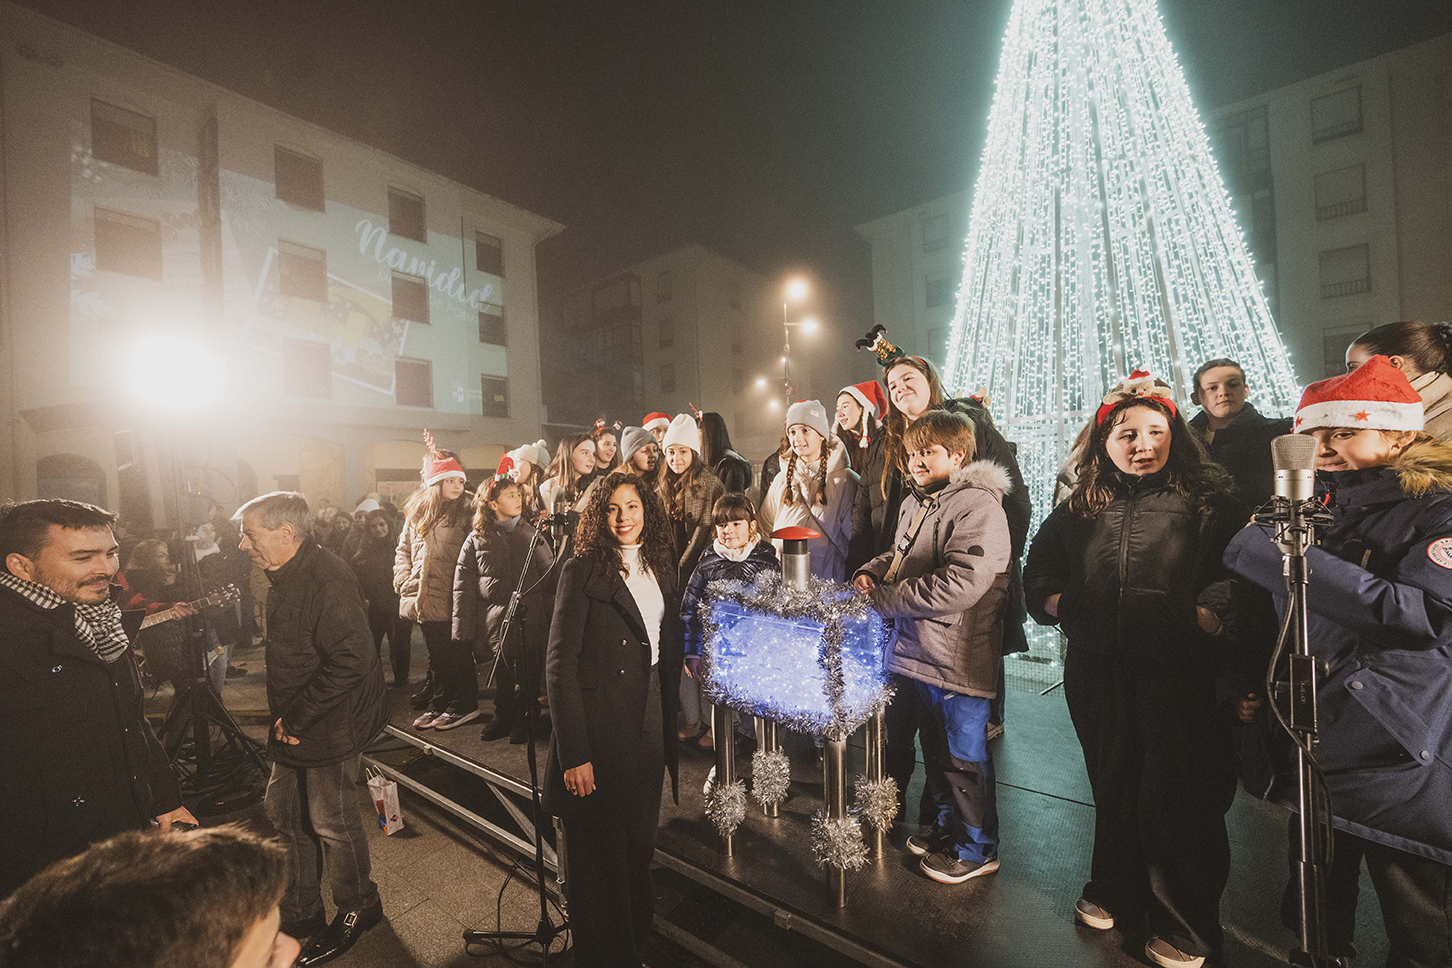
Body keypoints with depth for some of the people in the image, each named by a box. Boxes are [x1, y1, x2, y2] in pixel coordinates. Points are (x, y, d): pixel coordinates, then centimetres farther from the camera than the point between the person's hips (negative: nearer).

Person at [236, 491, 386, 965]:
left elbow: (350, 662, -30)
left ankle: (356, 909, 31)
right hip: (295, 726, 10)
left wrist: (298, 719, -20)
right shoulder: (287, 577, 8)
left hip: (331, 729, -10)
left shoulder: (326, 580, -26)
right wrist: (283, 717, 10)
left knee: (331, 822, 7)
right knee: (284, 813, 21)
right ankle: (299, 913, 42)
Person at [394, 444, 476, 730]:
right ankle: (438, 704, 30)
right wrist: (405, 581, 4)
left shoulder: (465, 513, -5)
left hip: (452, 600, -5)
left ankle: (464, 705, 17)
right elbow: (403, 550, 16)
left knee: (457, 653, 2)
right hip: (425, 600, 5)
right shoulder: (417, 511, 9)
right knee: (437, 655, 16)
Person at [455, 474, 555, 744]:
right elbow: (463, 587, 4)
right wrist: (463, 630, -1)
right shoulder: (476, 540, 4)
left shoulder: (531, 534, 7)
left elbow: (550, 577, 6)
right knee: (502, 677, 11)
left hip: (530, 619, 0)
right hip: (495, 622, 0)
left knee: (528, 678, 5)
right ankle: (503, 717, 33)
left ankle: (524, 720, 25)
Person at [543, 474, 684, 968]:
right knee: (597, 858, 11)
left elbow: (670, 653, 11)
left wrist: (670, 725, 6)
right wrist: (573, 753, -16)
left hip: (648, 727, 6)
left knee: (638, 849, 19)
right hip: (597, 729, -5)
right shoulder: (583, 570, -10)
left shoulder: (661, 568, 7)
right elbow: (559, 664, -13)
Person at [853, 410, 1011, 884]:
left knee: (965, 753, 9)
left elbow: (960, 584, -29)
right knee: (935, 745, 22)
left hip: (961, 656, -8)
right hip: (920, 649, 9)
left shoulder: (978, 507, -19)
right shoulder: (915, 503, 11)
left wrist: (883, 599, -23)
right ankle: (948, 826, 43)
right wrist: (872, 571, 4)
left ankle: (978, 849, 30)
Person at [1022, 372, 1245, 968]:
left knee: (1177, 796, 7)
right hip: (1099, 675, 4)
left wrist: (1210, 612, -24)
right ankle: (1116, 893, 42)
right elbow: (1039, 567, 17)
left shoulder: (1206, 500, -2)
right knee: (1113, 786, 19)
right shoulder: (1081, 507, 7)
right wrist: (1054, 601, 1)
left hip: (1180, 677, -3)